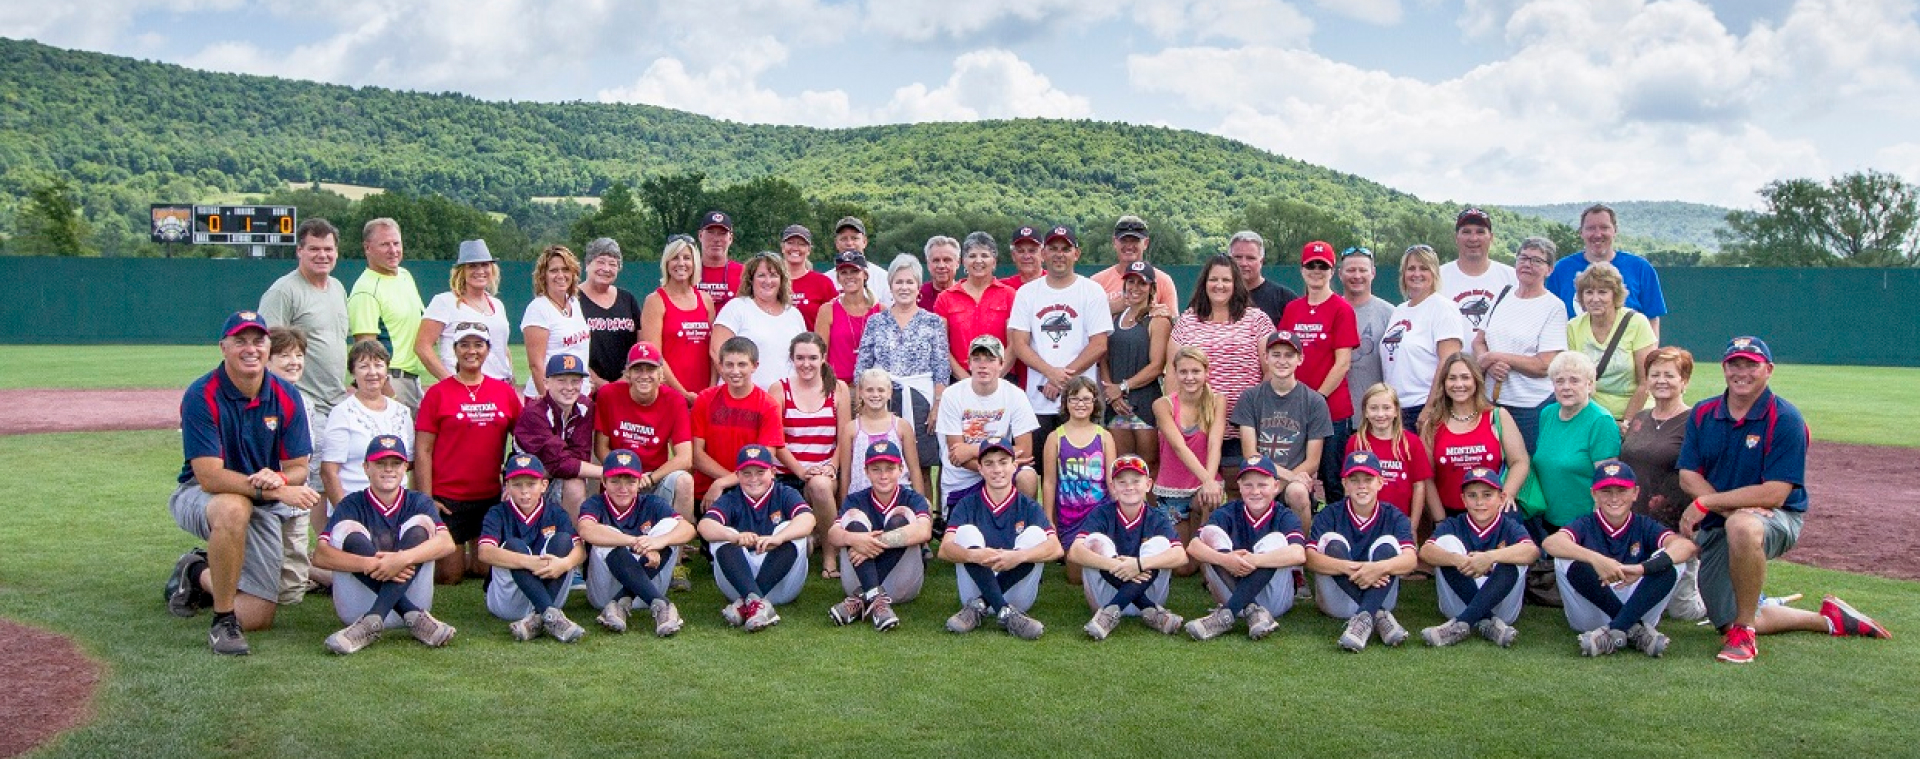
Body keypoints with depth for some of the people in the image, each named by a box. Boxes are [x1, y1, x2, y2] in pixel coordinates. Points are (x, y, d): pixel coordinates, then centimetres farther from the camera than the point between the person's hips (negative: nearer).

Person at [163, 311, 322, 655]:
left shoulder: (287, 397, -7)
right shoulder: (201, 396, -19)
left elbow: (298, 468, -5)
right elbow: (209, 476, -27)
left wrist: (279, 478, -30)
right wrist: (276, 492, -38)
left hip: (262, 507, 4)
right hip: (199, 497, -4)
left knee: (258, 618, -4)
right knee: (233, 507, -43)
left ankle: (199, 574, 29)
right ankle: (223, 623, -26)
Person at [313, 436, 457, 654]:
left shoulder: (419, 503, 9)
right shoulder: (353, 505, 5)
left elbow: (447, 543, -12)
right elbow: (319, 556, -12)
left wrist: (403, 558, -31)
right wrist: (370, 564, -29)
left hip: (410, 596, 1)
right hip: (358, 608, 0)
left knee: (420, 524, -15)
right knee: (347, 529, -17)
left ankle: (371, 622, -31)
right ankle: (415, 618, -27)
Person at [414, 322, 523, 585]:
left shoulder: (505, 393, 5)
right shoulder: (438, 393, -3)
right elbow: (423, 451, -5)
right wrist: (426, 499, -10)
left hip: (491, 496, 3)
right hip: (448, 498, -3)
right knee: (449, 576, 2)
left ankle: (472, 559, 37)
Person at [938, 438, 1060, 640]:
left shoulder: (1028, 507, 3)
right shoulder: (967, 505, 5)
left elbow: (1056, 548, -15)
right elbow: (944, 549, -12)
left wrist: (1018, 556, -34)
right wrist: (973, 555, -35)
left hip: (1016, 594, 0)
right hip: (978, 586, 0)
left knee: (1035, 533, -17)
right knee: (967, 532, -17)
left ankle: (979, 606, -23)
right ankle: (1006, 614, -33)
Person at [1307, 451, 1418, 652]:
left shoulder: (1394, 518, 2)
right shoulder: (1329, 515, 0)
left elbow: (1410, 560, -17)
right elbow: (1310, 558, -18)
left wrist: (1380, 568, -39)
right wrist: (1349, 568, -36)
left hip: (1379, 596, 1)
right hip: (1337, 602, -1)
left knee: (1387, 545, -20)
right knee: (1333, 541, -21)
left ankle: (1363, 619, -39)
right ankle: (1378, 616, -33)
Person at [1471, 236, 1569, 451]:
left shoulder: (1553, 307, -5)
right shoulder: (1503, 296, 12)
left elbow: (1545, 365, -12)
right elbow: (1478, 341, 11)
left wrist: (1496, 356, -12)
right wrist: (1490, 365, -10)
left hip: (1533, 408, -5)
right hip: (1492, 402, 5)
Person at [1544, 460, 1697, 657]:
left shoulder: (1644, 526, 3)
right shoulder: (1587, 525, -1)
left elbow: (1687, 545, -18)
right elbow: (1551, 542, -25)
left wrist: (1643, 568, -36)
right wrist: (1595, 558, -43)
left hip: (1637, 607, 1)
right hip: (1591, 616, -1)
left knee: (1671, 562, -18)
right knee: (1567, 560, -25)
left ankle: (1615, 631, -26)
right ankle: (1633, 628, -20)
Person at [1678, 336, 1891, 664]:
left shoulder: (1786, 420, -13)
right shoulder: (1702, 414, 2)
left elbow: (1774, 494, -20)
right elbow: (1687, 476, -5)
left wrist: (1706, 503, -21)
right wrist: (1731, 506, -21)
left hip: (1777, 519, -6)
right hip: (1714, 528, 6)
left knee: (1742, 527, -42)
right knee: (1730, 623, 9)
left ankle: (1744, 633, -25)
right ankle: (1828, 619, 33)